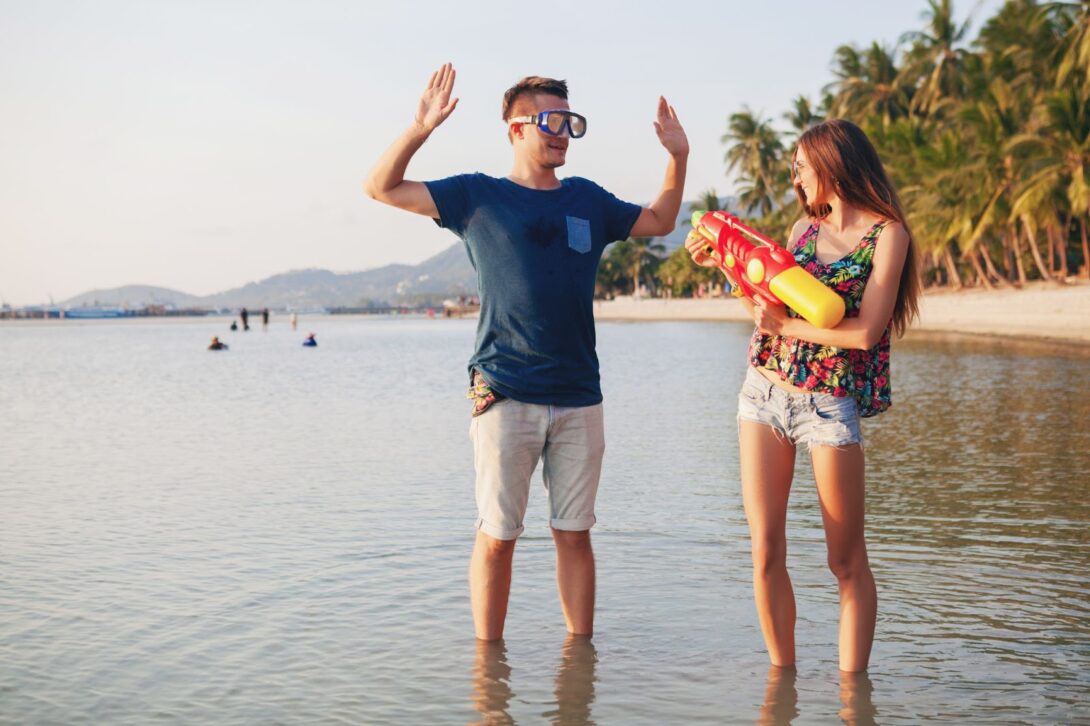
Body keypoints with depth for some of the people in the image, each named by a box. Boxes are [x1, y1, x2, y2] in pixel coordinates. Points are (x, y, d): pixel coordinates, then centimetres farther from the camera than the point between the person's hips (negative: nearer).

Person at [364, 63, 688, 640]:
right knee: (497, 537, 2)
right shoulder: (478, 197, 4)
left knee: (574, 534, 9)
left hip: (578, 399, 3)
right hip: (504, 398, -3)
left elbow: (660, 221, 28)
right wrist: (420, 129, -12)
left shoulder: (588, 200, 14)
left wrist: (678, 157, 15)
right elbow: (382, 188, 2)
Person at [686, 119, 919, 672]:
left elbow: (866, 331, -14)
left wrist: (786, 325, -11)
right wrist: (725, 264, 13)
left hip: (829, 404, -5)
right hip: (763, 392, 5)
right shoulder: (805, 226, 13)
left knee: (847, 562, 4)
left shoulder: (887, 233, -4)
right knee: (765, 553, 2)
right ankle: (782, 675, 14)